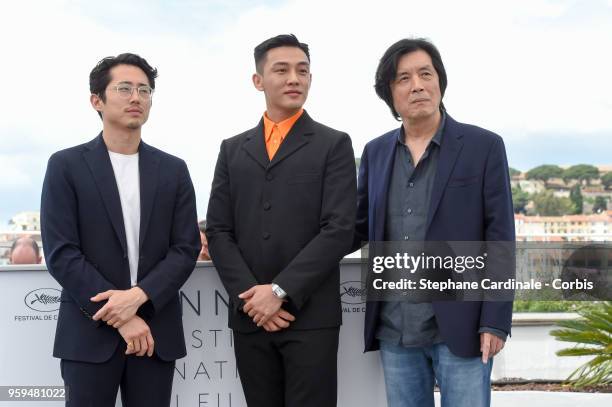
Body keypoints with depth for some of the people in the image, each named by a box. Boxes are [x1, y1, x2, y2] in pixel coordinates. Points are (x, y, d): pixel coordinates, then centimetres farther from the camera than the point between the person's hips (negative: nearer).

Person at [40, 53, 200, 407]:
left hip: (156, 331, 3)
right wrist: (121, 318, -12)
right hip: (90, 331, -2)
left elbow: (187, 248, 4)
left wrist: (139, 296, -13)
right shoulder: (66, 166, 1)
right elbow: (61, 254, -7)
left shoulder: (174, 169, 10)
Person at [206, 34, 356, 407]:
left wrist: (281, 291, -14)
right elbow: (219, 232, 6)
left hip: (311, 316, -3)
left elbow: (339, 230, -8)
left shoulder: (334, 145, 3)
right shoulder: (233, 150, 13)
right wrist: (250, 296, -8)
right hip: (249, 315, 3)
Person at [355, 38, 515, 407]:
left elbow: (500, 239, -5)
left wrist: (495, 322, -10)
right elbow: (360, 226, 15)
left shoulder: (484, 146, -2)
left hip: (460, 326, -4)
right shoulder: (376, 152, 10)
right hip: (395, 331, 4)